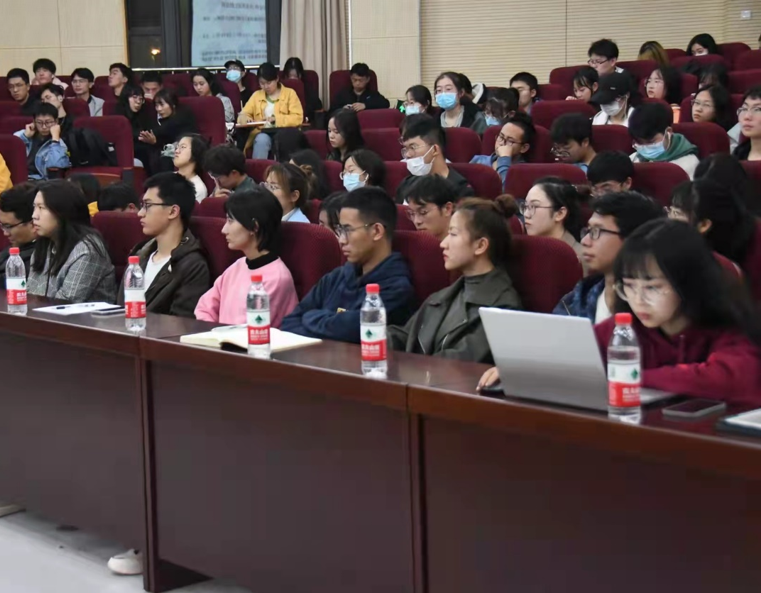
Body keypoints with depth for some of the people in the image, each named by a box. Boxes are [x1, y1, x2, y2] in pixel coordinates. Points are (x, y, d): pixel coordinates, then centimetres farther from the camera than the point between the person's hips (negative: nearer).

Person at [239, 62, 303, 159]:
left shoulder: (290, 93, 10)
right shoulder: (256, 95, 20)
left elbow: (298, 118, -1)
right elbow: (244, 114, 16)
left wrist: (277, 119, -15)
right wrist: (244, 118, -10)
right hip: (262, 134, 2)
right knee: (262, 139, -35)